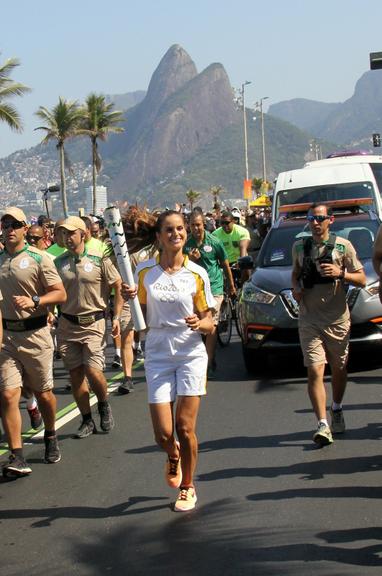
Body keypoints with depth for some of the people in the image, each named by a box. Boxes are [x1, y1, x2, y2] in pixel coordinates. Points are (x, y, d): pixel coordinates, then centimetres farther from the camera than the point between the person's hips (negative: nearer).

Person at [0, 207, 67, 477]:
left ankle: (51, 437, 37)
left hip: (35, 334, -3)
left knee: (43, 393, 11)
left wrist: (35, 301, -23)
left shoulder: (38, 258, -5)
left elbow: (60, 293, -8)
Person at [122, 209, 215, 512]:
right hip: (158, 356, 1)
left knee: (185, 427, -3)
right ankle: (174, 456, 34)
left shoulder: (197, 274, -1)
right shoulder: (144, 271, 1)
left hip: (191, 354, -1)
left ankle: (188, 487, 20)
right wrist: (130, 299, -12)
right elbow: (141, 319, 7)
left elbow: (209, 323, 3)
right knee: (163, 434, -3)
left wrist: (200, 323, -19)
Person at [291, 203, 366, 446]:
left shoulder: (343, 245, -1)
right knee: (315, 371, -12)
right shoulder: (299, 247, 8)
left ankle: (337, 410, 38)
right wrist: (296, 287, 3)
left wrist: (340, 273, -19)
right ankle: (323, 424, -15)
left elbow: (362, 280, -1)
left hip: (337, 319, -1)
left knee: (339, 369, 13)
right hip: (309, 319, 1)